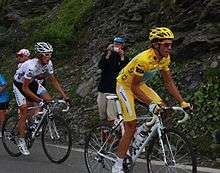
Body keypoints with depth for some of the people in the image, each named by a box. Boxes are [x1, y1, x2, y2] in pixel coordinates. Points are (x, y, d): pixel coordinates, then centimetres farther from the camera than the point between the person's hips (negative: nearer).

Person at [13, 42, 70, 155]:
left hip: (32, 83, 6)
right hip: (20, 84, -6)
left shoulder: (48, 63, -18)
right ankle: (21, 141, -5)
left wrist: (64, 96, -12)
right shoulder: (32, 66, -37)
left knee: (49, 101, -11)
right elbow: (25, 88, -33)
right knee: (24, 111, -14)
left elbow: (53, 80, -5)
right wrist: (39, 99, -39)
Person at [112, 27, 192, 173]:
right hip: (125, 85, -7)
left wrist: (182, 102, -13)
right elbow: (134, 87, -31)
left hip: (139, 84, 7)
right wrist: (151, 103, -39)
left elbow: (169, 82, -4)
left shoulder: (165, 58, -11)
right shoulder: (144, 59, -34)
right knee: (131, 126, -12)